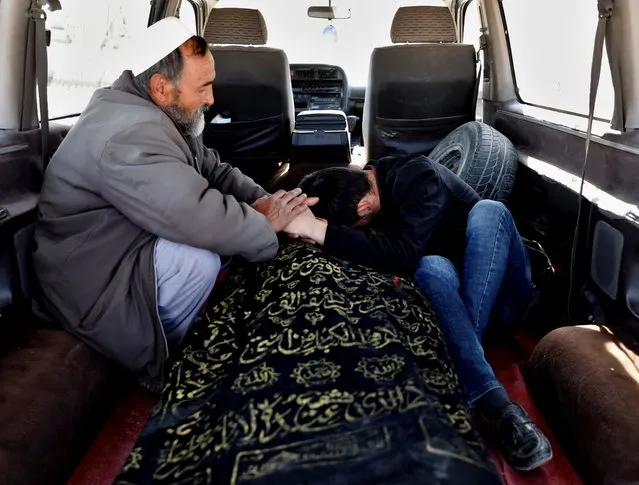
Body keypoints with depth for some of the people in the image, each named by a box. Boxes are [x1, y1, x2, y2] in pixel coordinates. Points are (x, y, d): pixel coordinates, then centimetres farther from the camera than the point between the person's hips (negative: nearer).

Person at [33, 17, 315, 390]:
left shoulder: (156, 113, 4)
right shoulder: (129, 135, -30)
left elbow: (209, 168, 8)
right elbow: (198, 216, -39)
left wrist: (260, 199, -9)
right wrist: (267, 224, -22)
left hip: (125, 242, 10)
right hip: (91, 280, -10)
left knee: (238, 211, 2)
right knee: (200, 260, -32)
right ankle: (160, 364, -4)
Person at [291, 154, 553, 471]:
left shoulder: (420, 179, -25)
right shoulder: (359, 186, -2)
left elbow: (404, 255, -38)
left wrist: (322, 231, -42)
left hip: (500, 288, -4)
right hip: (445, 284, 4)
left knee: (488, 210, -33)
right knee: (432, 267, -32)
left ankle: (458, 353, -36)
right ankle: (494, 405, -43)